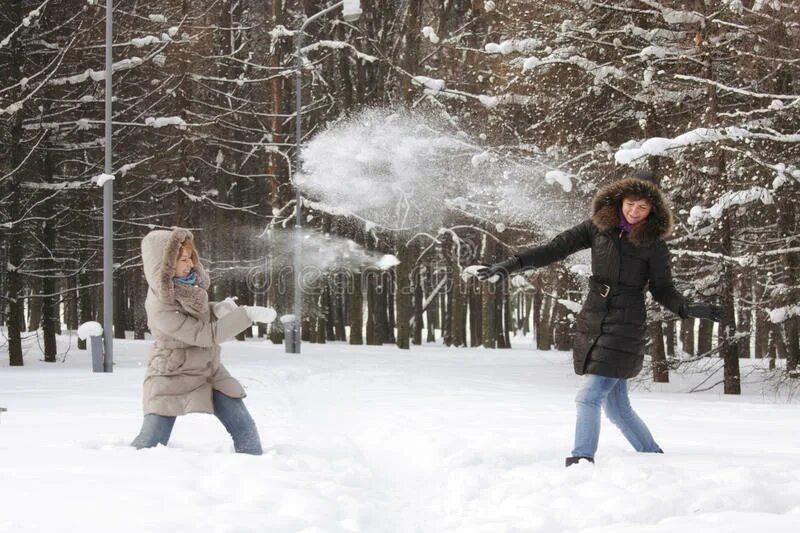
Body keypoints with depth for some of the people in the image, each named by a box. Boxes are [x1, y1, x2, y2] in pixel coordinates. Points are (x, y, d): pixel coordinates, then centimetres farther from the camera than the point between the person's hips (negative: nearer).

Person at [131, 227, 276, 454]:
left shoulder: (187, 282, -8)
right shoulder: (160, 307, -29)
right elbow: (205, 335, -29)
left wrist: (218, 309, -8)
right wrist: (248, 314, -31)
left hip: (208, 370, 7)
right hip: (171, 378, -6)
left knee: (244, 429, -3)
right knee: (150, 445, -4)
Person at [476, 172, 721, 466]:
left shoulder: (654, 244, -4)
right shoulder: (599, 227, 4)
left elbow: (662, 290, 2)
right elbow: (556, 248, 3)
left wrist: (688, 309, -17)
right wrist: (512, 264, -5)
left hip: (623, 329, -5)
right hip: (592, 324, 5)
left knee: (589, 396, -14)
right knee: (616, 406, 10)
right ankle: (653, 456, 24)